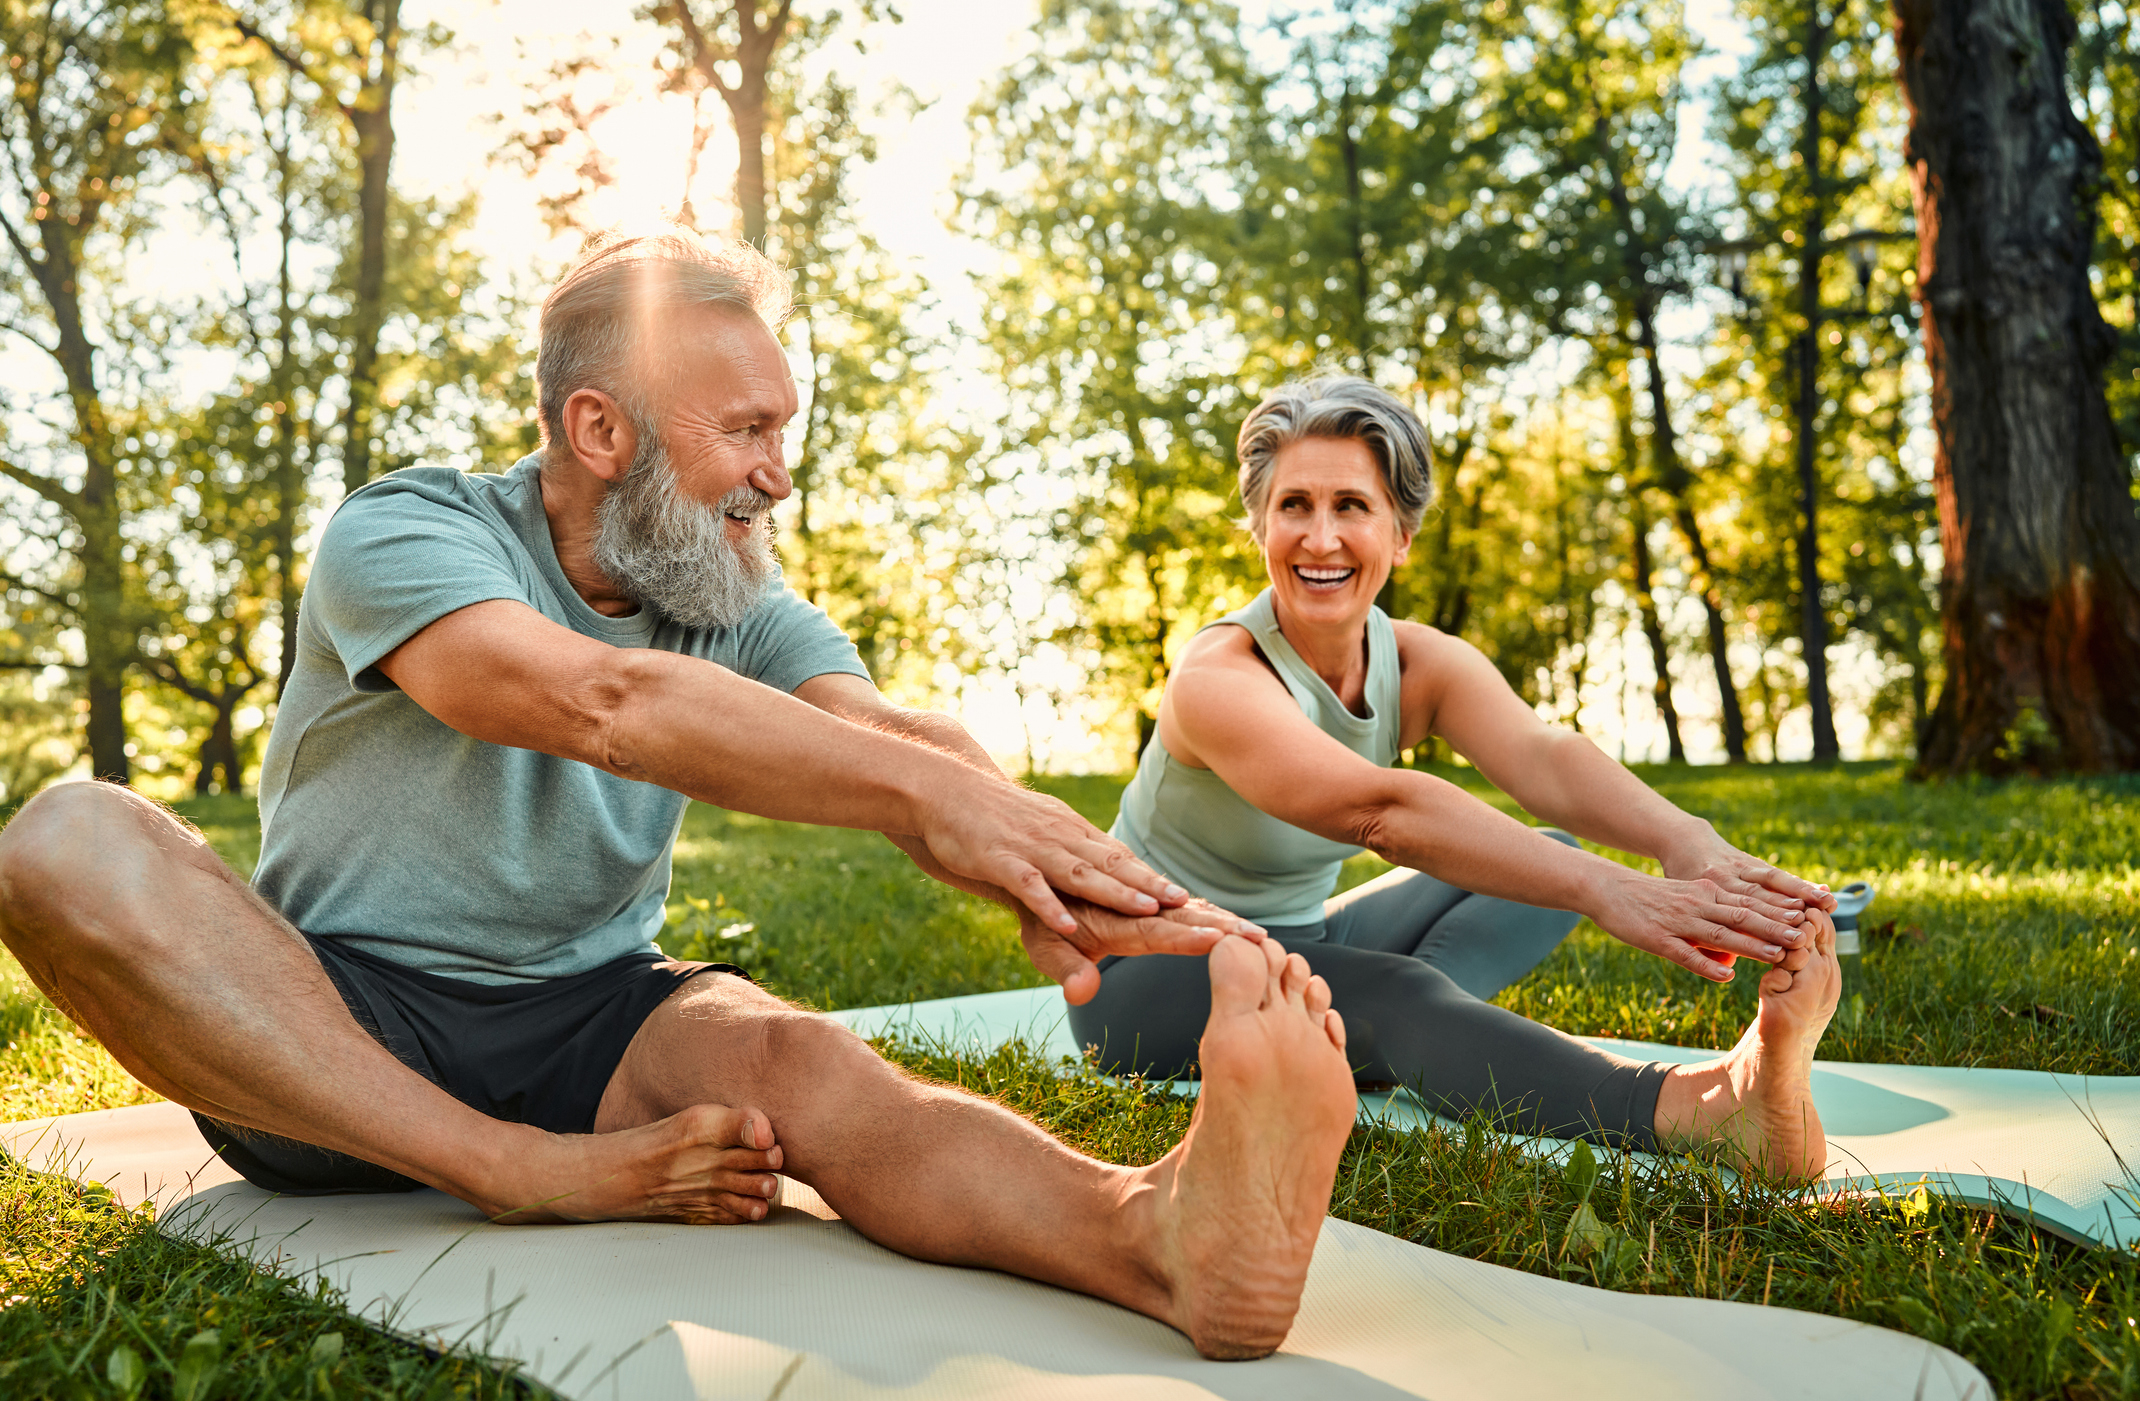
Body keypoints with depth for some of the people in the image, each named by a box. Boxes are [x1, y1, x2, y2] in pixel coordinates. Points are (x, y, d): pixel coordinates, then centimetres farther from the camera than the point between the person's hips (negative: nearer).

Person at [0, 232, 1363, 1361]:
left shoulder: (742, 607, 3)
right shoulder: (404, 535, -12)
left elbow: (892, 734, -16)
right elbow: (595, 701, -32)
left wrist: (1042, 870, -39)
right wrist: (919, 787, -41)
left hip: (586, 1015, 2)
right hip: (327, 1028, -2)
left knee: (797, 1060, -30)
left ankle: (1160, 1229, -55)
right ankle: (535, 1176, -29)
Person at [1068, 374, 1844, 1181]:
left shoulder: (1426, 667, -7)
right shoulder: (1218, 679, -27)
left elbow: (1542, 756, -28)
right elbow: (1381, 811, -45)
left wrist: (1685, 841, -49)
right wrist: (1600, 888, -56)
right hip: (1150, 977, -7)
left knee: (1551, 853, -6)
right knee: (1392, 993, -37)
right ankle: (1715, 1108, -53)